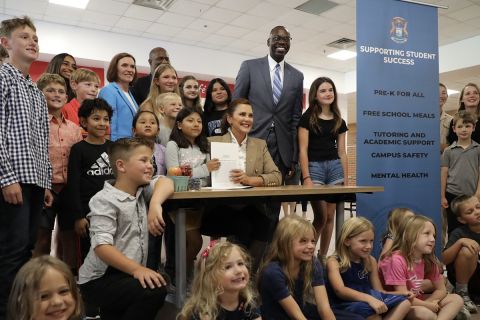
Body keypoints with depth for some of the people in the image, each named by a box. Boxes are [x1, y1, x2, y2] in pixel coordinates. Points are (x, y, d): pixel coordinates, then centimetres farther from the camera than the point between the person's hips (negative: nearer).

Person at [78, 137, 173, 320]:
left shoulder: (141, 191, 10)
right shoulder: (104, 200, -14)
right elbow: (101, 246, -23)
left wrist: (155, 204, -19)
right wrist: (136, 269, -34)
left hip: (127, 275, 8)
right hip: (99, 279, -8)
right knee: (155, 290, -27)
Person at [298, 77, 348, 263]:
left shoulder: (339, 121, 13)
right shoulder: (307, 118, 0)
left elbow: (342, 152, 13)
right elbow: (303, 150, -6)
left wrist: (346, 179, 8)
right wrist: (306, 178, -14)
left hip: (335, 167, 4)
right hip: (314, 167, -4)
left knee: (330, 216, 5)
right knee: (321, 216, -9)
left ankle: (323, 256, 18)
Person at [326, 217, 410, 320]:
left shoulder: (371, 261, 12)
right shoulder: (334, 261, -7)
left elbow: (379, 291, 13)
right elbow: (340, 290, -22)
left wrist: (401, 294, -5)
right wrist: (369, 299, -34)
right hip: (345, 304, -7)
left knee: (404, 302, -7)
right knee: (370, 310, -35)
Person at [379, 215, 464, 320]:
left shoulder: (429, 260, -2)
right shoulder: (397, 260, -24)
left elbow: (441, 289, 5)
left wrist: (426, 303, -13)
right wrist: (428, 306, -12)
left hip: (416, 302, 8)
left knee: (456, 299, -1)